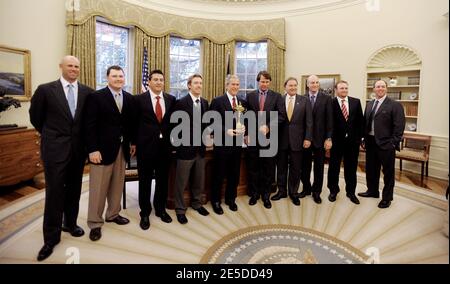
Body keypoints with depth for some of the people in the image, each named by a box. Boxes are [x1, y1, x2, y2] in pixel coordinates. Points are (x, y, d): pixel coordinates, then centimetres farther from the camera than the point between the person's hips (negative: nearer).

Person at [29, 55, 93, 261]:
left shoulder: (87, 92, 2)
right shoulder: (45, 89, -4)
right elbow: (35, 116, 7)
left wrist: (84, 137, 9)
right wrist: (49, 135, 11)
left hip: (78, 148, 3)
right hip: (55, 148, -3)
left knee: (74, 189, 14)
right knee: (54, 192, 2)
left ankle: (70, 223, 33)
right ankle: (51, 236, 15)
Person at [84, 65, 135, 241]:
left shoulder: (129, 98, 9)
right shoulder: (96, 97, -6)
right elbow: (90, 125, -11)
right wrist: (92, 149, -16)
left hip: (122, 148, 5)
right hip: (102, 148, -5)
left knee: (117, 184, 13)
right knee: (98, 187, 3)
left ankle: (113, 214, 29)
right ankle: (95, 223, 16)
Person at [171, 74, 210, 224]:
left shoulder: (205, 102, 8)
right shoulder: (181, 102, -10)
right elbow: (174, 124, -8)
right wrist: (177, 142, -8)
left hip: (200, 147, 6)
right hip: (186, 148, -5)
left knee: (199, 180, 17)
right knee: (181, 181, 6)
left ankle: (196, 203, 36)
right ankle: (180, 209, 22)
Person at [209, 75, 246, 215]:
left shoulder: (243, 102, 10)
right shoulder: (217, 101, -6)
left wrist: (244, 128, -10)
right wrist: (226, 131, -21)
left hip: (237, 143, 5)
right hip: (222, 143, -5)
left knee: (234, 174, 15)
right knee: (219, 174, 8)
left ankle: (231, 199, 33)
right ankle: (216, 201, 25)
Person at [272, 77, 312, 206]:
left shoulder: (304, 101, 2)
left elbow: (309, 121, -1)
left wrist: (307, 138, -7)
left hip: (297, 139, 0)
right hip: (282, 139, 1)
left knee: (295, 168, 8)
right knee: (281, 167, 11)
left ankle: (293, 192, 24)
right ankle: (282, 191, 27)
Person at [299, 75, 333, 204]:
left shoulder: (326, 98, -2)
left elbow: (329, 119, -4)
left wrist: (328, 138, -9)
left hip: (320, 138, -1)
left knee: (319, 167, 10)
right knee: (305, 165, 11)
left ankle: (316, 192, 24)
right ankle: (306, 188, 29)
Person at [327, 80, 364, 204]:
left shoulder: (356, 102, 5)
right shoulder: (331, 103, -6)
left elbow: (360, 120, 6)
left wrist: (359, 137, 3)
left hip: (353, 140, 3)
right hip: (337, 140, -3)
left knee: (351, 167, 12)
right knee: (334, 167, 9)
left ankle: (351, 192, 26)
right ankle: (333, 191, 26)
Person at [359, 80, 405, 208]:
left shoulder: (395, 105, -7)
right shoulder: (369, 104, 12)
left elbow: (399, 126, -11)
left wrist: (394, 143, -15)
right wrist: (364, 139, 8)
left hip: (386, 144, -6)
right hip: (371, 142, 6)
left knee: (388, 172, 6)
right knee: (371, 169, 17)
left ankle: (387, 197, 20)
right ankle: (372, 191, 34)